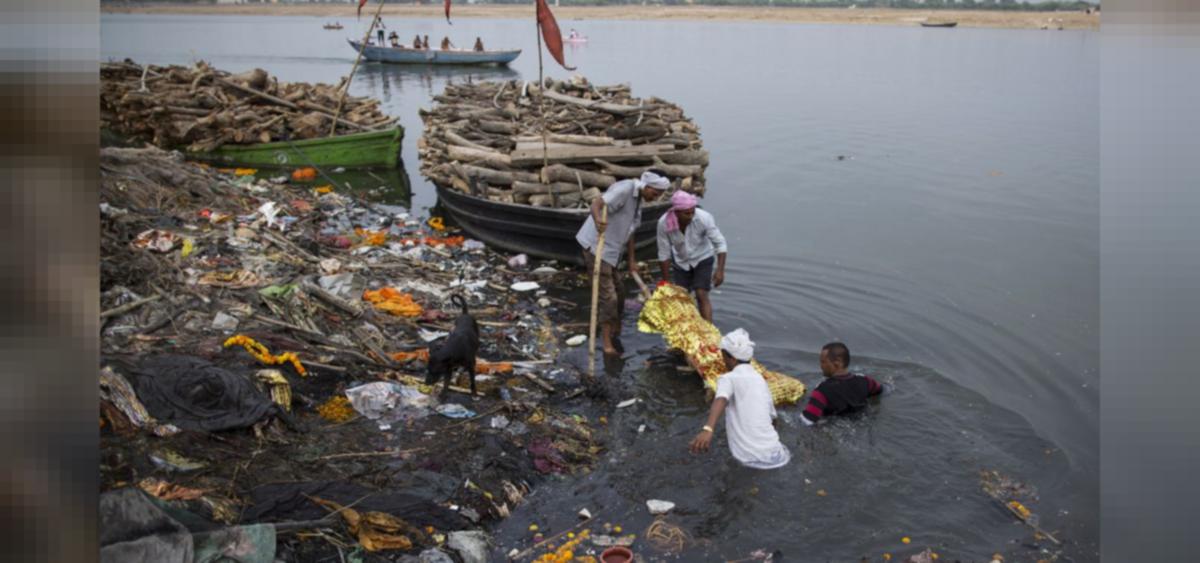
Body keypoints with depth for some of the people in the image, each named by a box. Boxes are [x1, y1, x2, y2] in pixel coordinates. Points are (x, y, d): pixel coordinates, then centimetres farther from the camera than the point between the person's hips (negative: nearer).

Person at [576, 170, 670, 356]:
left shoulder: (638, 199, 11)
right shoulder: (625, 189, -19)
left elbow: (629, 231, 19)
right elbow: (597, 203, -34)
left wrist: (631, 260, 20)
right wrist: (597, 219, -56)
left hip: (611, 250, 10)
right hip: (596, 246, -10)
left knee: (616, 291, 18)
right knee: (608, 296, -8)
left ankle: (613, 333, 35)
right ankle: (607, 344, 0)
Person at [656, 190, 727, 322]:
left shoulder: (703, 218, -31)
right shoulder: (664, 223, -26)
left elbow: (720, 243, -22)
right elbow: (664, 253, -15)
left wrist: (720, 270, -30)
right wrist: (666, 281, -9)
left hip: (702, 259, -2)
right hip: (681, 262, 2)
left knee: (701, 295, -14)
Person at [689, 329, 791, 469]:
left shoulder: (728, 378, -1)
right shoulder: (760, 379, 17)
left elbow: (721, 400, -25)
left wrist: (707, 429, -43)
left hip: (749, 458, -5)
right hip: (774, 454, 5)